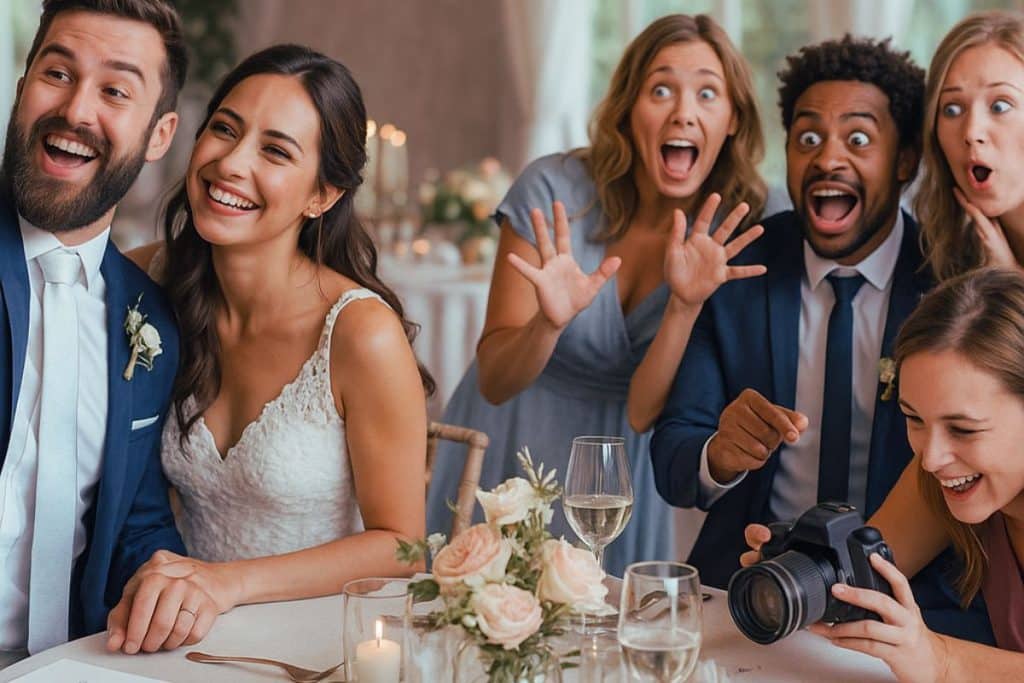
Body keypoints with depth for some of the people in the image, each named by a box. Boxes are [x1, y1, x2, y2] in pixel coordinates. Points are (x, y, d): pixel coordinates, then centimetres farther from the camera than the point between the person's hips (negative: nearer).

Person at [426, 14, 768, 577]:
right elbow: (494, 382, -15)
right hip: (512, 446, -1)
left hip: (620, 465, 2)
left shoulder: (732, 231, -12)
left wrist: (684, 304, -31)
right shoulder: (553, 190, -17)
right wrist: (551, 322, -35)